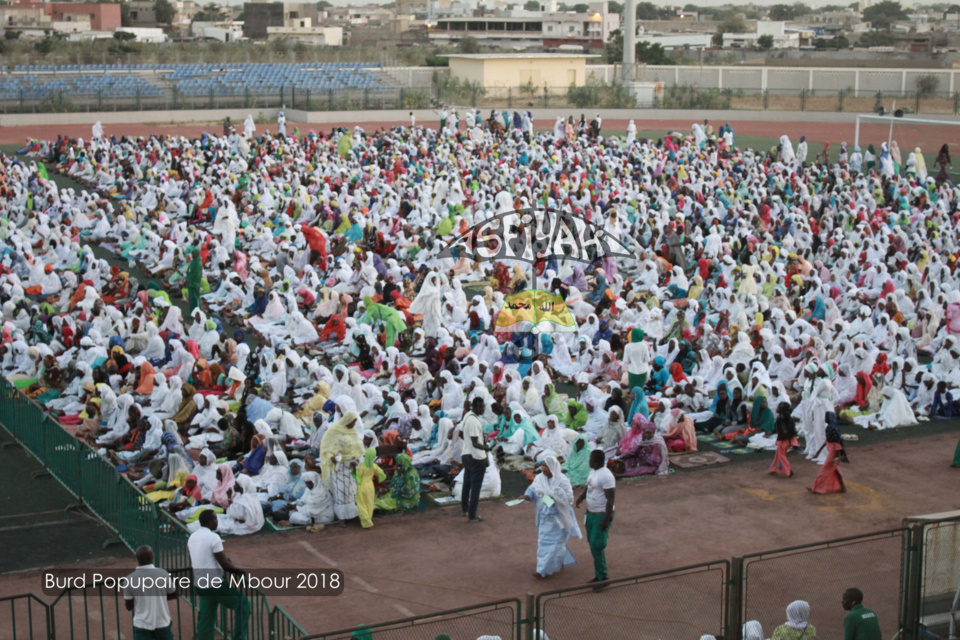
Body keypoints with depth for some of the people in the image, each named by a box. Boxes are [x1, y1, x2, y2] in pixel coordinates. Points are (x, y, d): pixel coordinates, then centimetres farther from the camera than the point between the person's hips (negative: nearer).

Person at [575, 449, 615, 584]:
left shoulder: (606, 476, -23)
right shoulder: (593, 471, 5)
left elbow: (611, 499, -23)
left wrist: (606, 519, -23)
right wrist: (581, 496, 5)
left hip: (601, 515, -9)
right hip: (591, 512, 9)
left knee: (596, 546, -8)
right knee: (593, 544, 14)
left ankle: (601, 576, 4)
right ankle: (601, 574, 23)